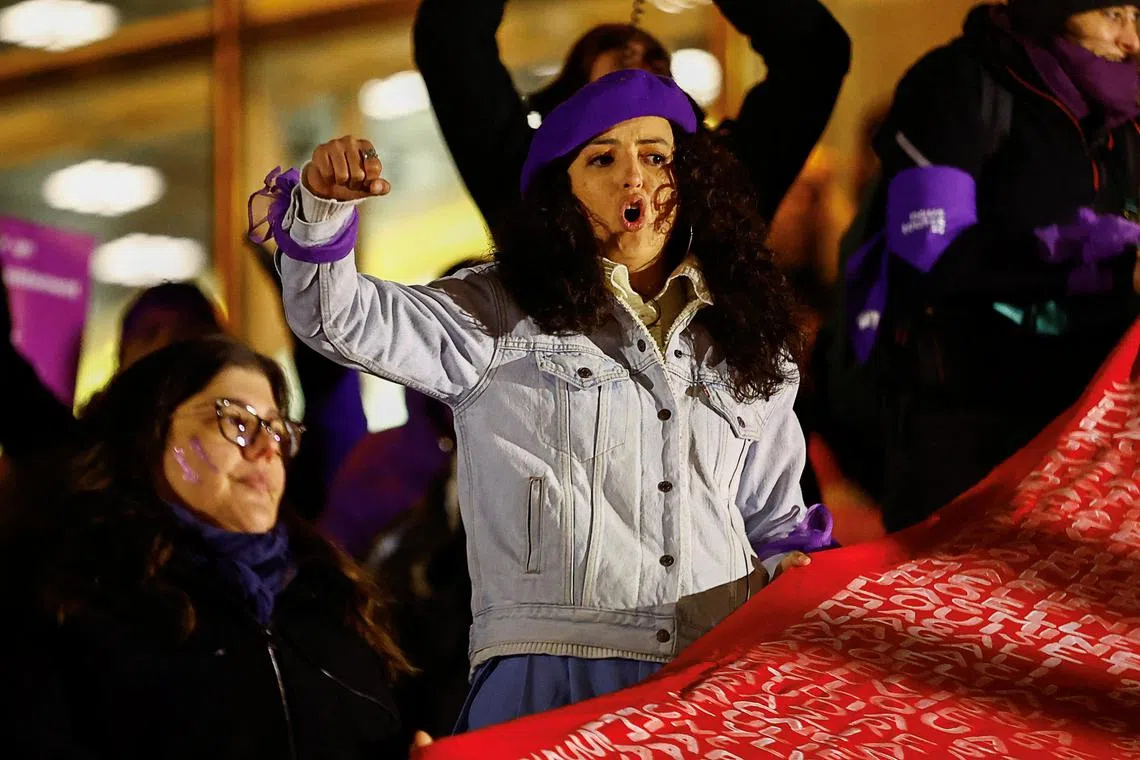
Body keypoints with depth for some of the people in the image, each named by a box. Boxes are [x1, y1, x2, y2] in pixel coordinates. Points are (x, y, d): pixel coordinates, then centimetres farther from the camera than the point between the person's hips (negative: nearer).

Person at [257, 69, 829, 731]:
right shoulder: (500, 321, 10)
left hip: (720, 680, 3)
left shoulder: (751, 353, 20)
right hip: (550, 671, -3)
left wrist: (791, 566, 10)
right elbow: (337, 317, 0)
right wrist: (324, 205, -17)